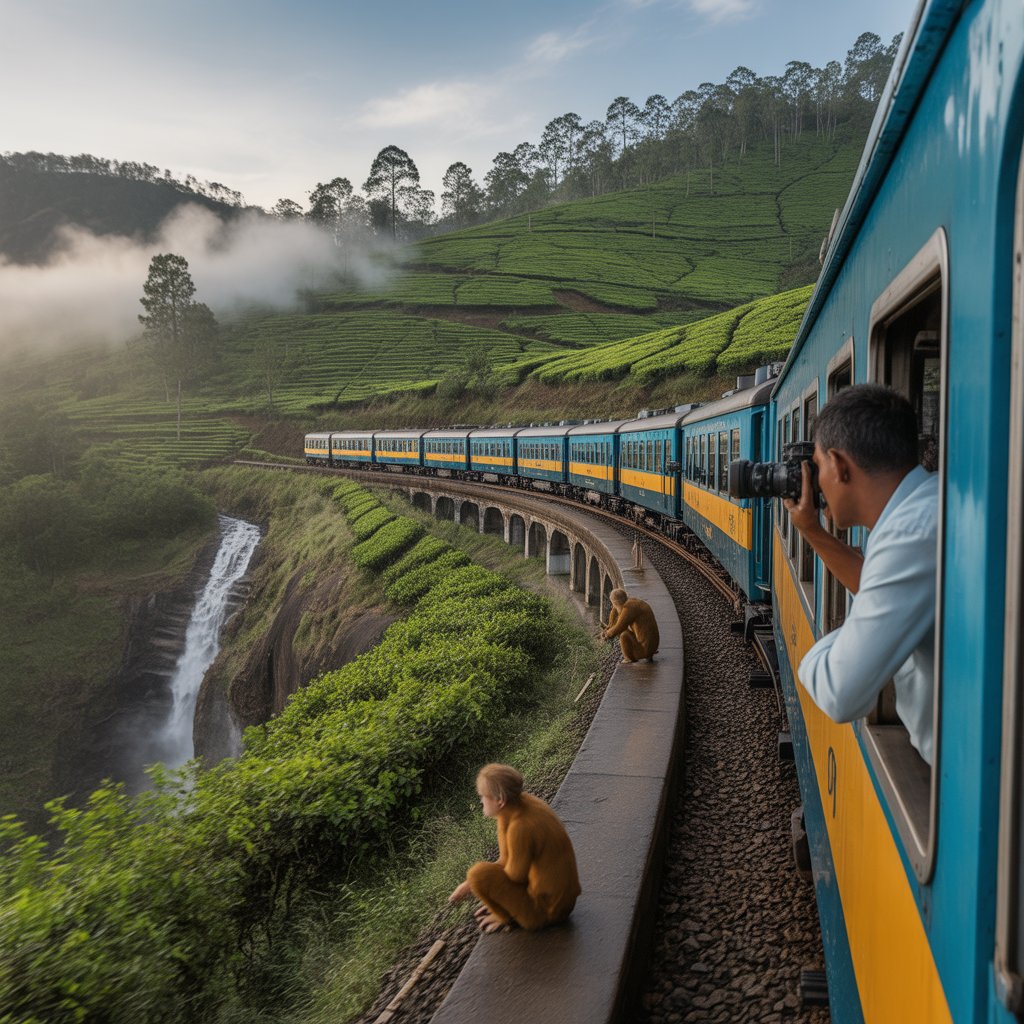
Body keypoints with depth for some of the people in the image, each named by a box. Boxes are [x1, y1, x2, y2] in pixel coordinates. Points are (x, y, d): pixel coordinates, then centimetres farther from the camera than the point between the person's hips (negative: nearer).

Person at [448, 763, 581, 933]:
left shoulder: (520, 827, -29)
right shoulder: (523, 802, -4)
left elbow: (515, 876, -14)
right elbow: (507, 859, 6)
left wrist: (473, 882, 0)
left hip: (547, 910, -9)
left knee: (479, 874, -17)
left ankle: (509, 917, 5)